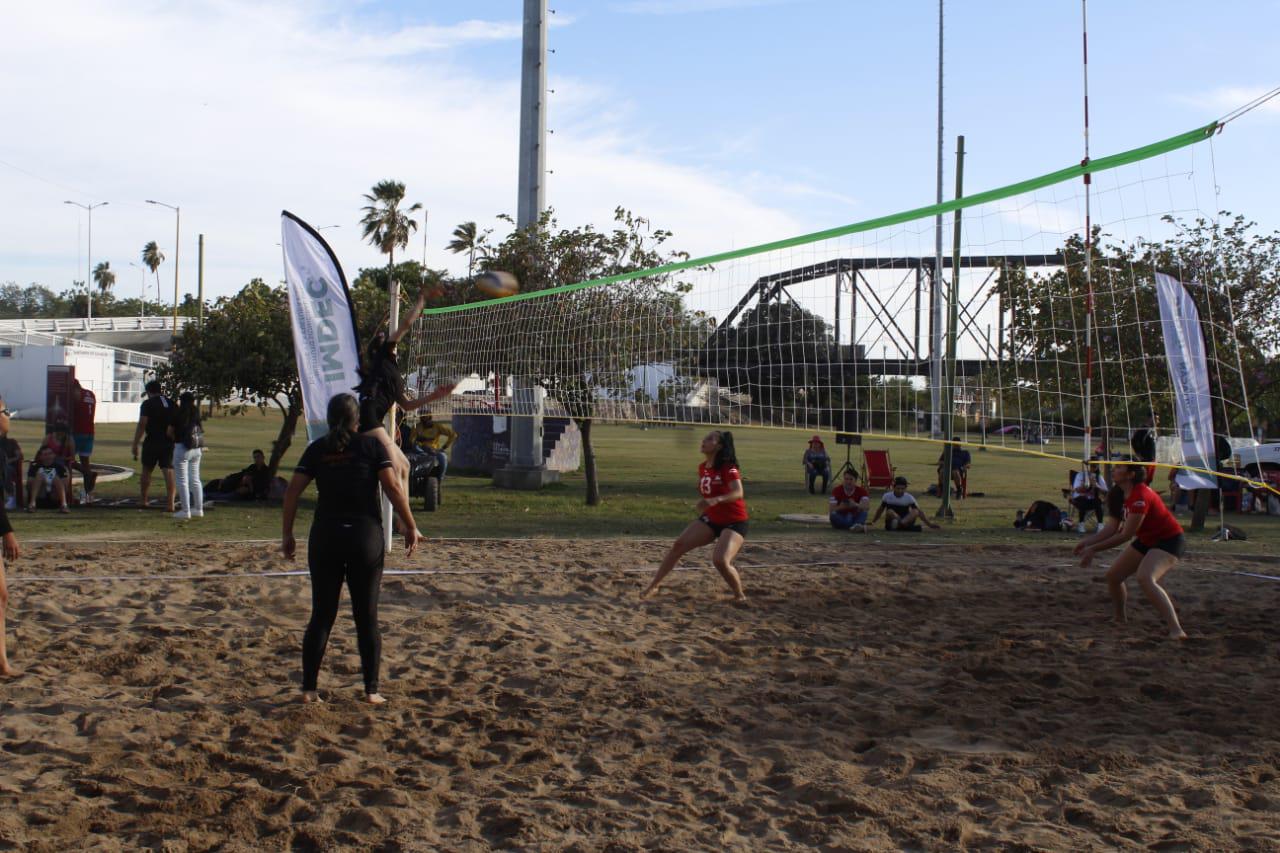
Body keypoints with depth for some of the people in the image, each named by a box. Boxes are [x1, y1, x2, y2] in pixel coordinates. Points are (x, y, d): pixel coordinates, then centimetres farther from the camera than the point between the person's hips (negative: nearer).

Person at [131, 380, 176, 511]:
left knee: (146, 471, 12)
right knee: (168, 471, -2)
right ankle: (170, 503, -10)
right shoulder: (171, 404, 11)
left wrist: (135, 444, -10)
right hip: (168, 442, 3)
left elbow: (142, 424, -13)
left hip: (152, 442, -3)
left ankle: (144, 501, 19)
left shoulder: (148, 404, -6)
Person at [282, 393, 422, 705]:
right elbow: (393, 487, -8)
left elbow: (292, 492, 1)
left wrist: (287, 534, 9)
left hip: (325, 536, 2)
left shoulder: (316, 449, 5)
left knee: (321, 616, 9)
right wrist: (410, 527, -1)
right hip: (365, 536, -2)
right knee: (367, 617, 6)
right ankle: (371, 690, 9)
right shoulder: (371, 445, 0)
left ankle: (308, 689, 10)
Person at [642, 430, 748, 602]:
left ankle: (740, 596, 0)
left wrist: (716, 500, -50)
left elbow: (738, 492, -36)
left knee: (720, 561, -26)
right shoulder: (702, 468, 3)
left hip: (733, 522, -7)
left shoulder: (728, 468, -19)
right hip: (711, 519, 7)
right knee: (679, 545, -6)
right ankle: (653, 586, 4)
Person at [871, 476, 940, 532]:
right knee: (890, 511, -31)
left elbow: (919, 511, 0)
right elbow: (880, 509, 16)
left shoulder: (909, 498, 1)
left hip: (906, 521, 0)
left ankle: (901, 523, -55)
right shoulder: (887, 496, 1)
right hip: (890, 525, 0)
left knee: (915, 512, -29)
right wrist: (873, 522, 23)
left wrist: (929, 524, -7)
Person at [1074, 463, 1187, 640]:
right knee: (1113, 575, 8)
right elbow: (1112, 527, -2)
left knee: (1145, 578, -32)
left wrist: (1094, 549, -22)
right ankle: (1121, 619, 31)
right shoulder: (1117, 495, 0)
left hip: (1169, 541, -10)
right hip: (1146, 540, 10)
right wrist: (1087, 542, -15)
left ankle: (1176, 630, -34)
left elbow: (1126, 535, -27)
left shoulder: (1140, 496, -29)